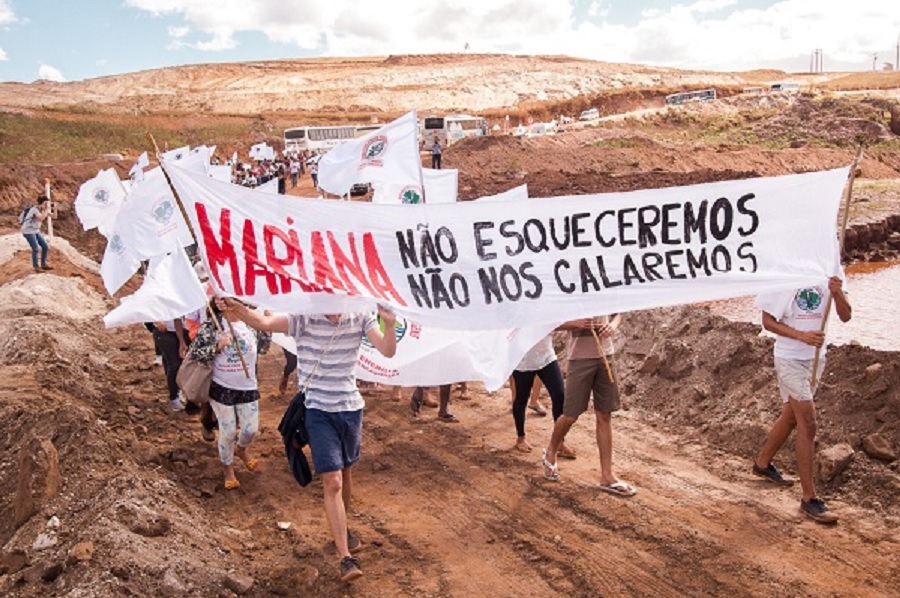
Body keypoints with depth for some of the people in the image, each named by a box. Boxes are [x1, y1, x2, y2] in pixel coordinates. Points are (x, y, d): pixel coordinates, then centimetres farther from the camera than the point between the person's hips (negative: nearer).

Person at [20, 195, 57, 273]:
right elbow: (41, 218, -37)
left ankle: (43, 264, 16)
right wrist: (47, 209, -30)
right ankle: (36, 266, -4)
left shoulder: (44, 209, 2)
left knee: (45, 247, 3)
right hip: (28, 231, -8)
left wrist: (54, 209, -16)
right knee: (35, 248, -16)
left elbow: (54, 216, 1)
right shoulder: (34, 209, -22)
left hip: (36, 231, 8)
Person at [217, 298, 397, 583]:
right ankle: (346, 557, -4)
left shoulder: (361, 316, -8)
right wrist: (239, 311, -52)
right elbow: (266, 322, -32)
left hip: (351, 407, 4)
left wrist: (389, 325, -36)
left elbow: (387, 351, -16)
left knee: (346, 473, 20)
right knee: (332, 482, -9)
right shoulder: (303, 318, -16)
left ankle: (341, 526, 44)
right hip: (318, 411, -3)